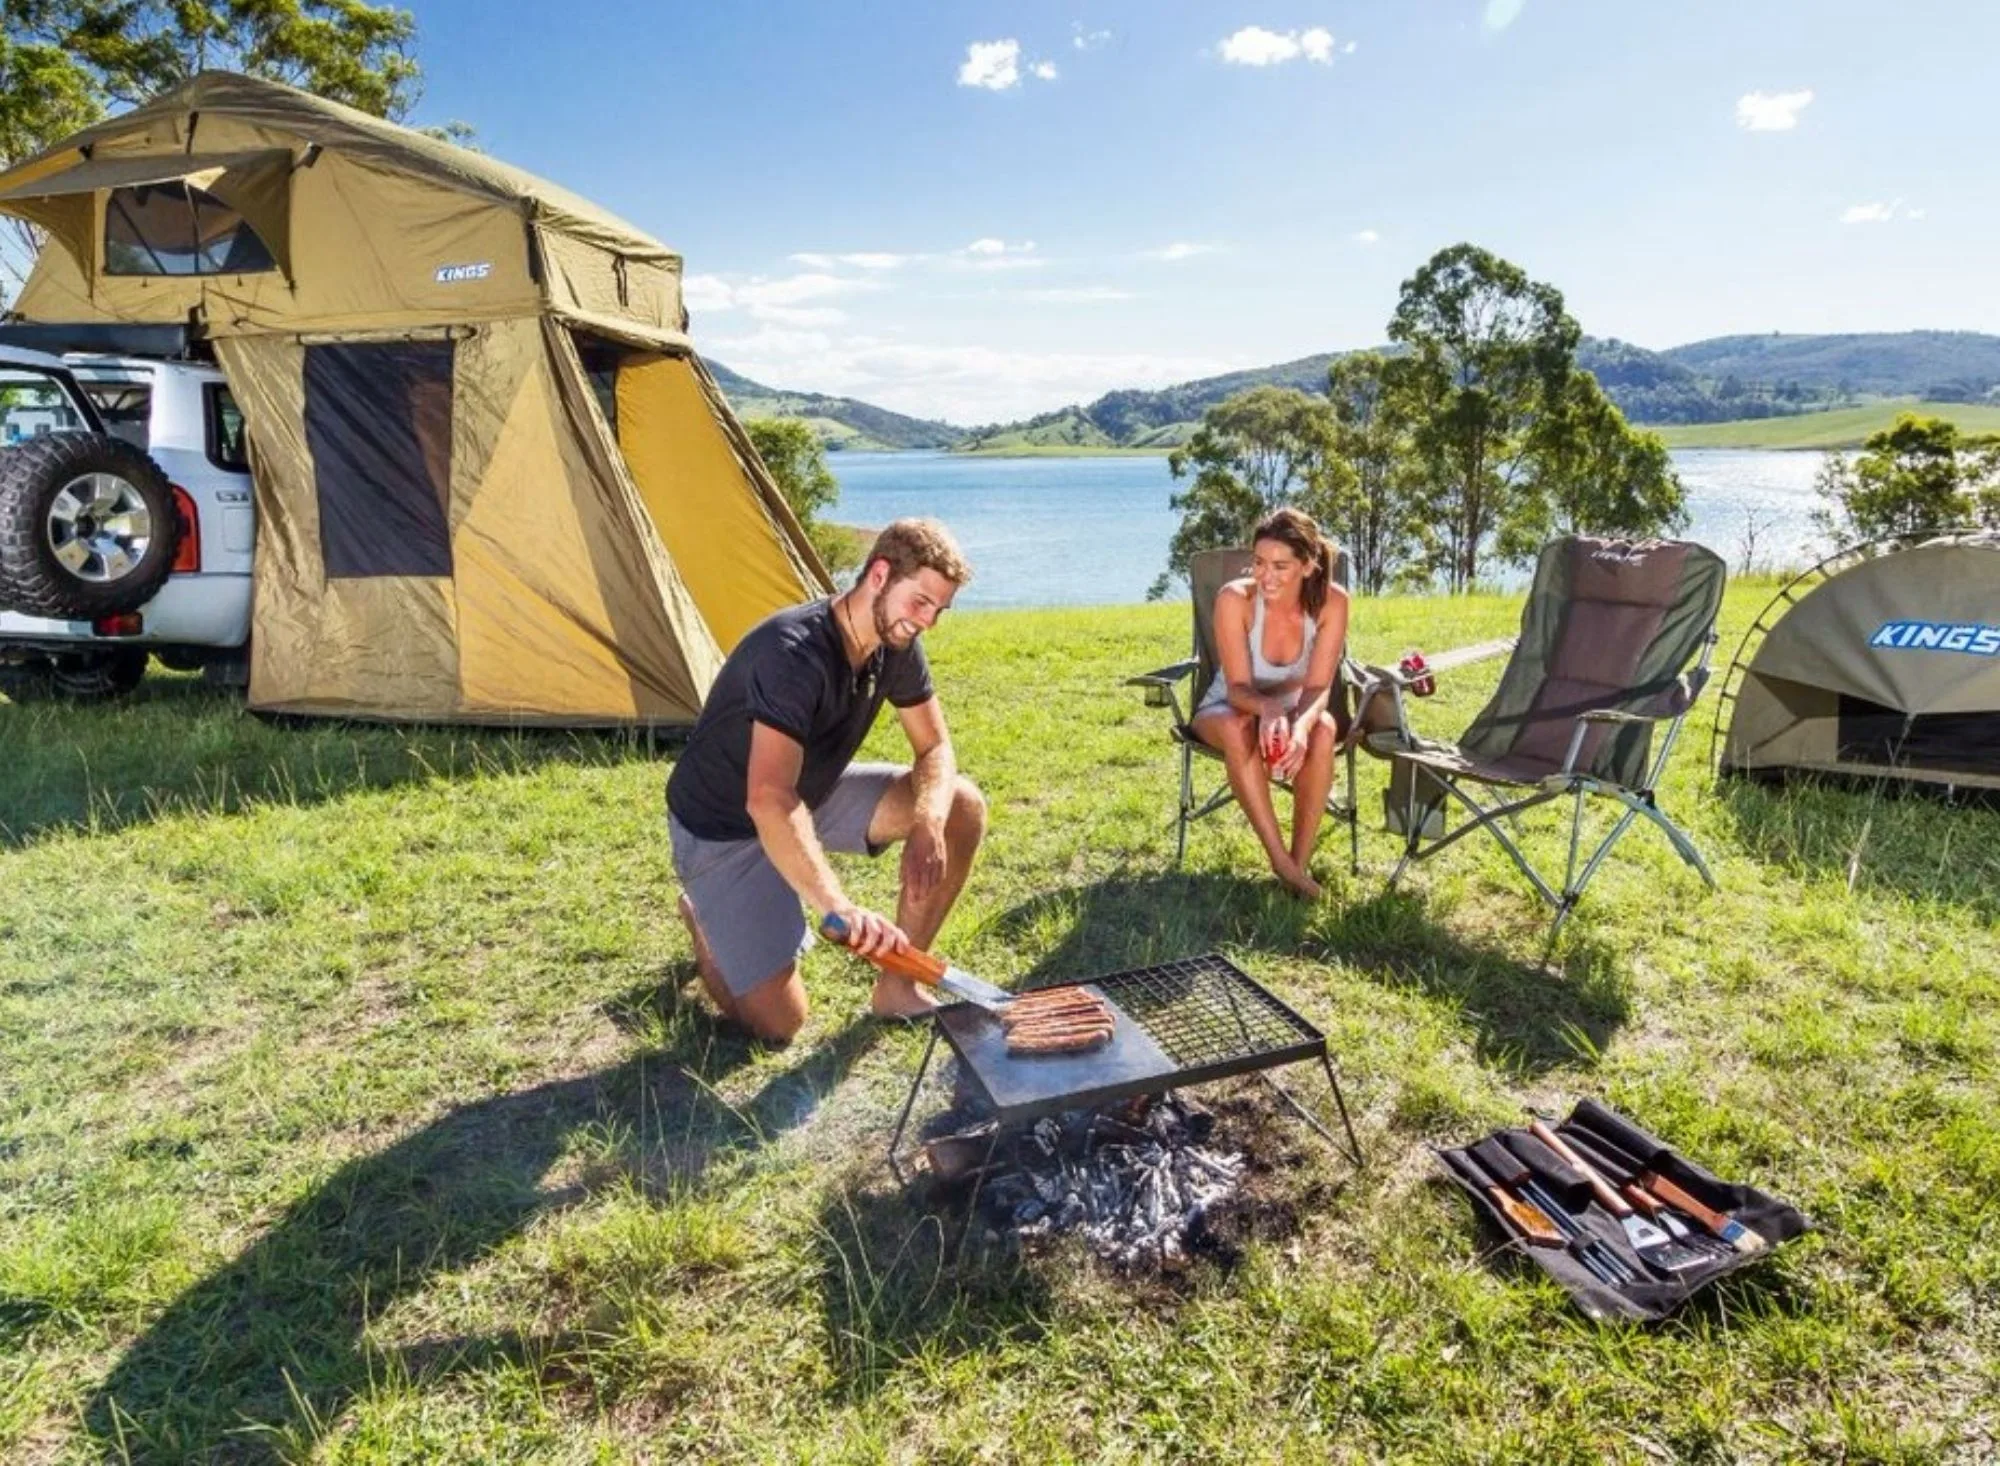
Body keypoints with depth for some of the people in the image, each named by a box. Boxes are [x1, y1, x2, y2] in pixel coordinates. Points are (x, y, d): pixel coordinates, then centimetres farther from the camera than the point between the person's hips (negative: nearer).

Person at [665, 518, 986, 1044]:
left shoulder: (896, 644, -10)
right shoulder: (794, 652, -35)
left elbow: (935, 749, -4)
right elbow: (769, 803, -45)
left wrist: (927, 825, -25)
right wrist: (841, 908, -55)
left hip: (814, 793, 7)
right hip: (724, 825, -7)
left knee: (961, 807, -10)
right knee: (778, 1022, -12)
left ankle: (898, 987, 2)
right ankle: (705, 917, 19)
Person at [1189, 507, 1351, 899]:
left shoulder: (1331, 602, -21)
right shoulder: (1235, 599, -25)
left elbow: (1319, 687, -23)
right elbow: (1237, 689, -25)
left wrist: (1301, 723, -46)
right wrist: (1267, 708, -48)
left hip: (1298, 710, 1)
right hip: (1231, 708, -1)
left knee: (1323, 730, -34)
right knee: (1239, 729, -38)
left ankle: (1301, 860, -25)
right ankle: (1280, 860, -30)